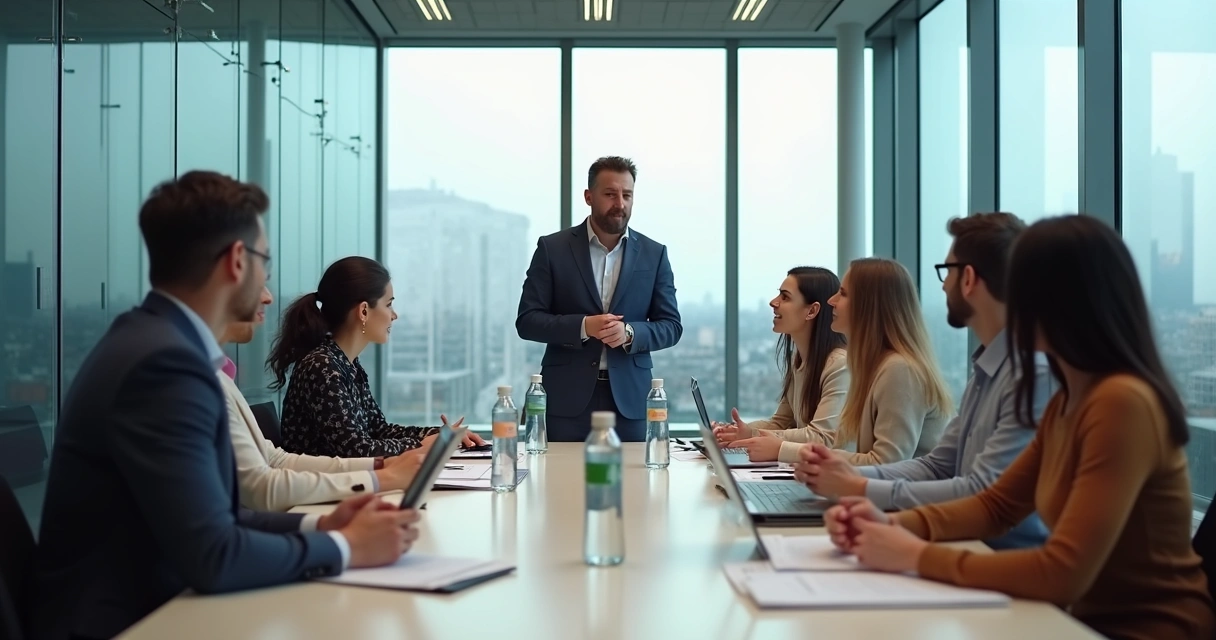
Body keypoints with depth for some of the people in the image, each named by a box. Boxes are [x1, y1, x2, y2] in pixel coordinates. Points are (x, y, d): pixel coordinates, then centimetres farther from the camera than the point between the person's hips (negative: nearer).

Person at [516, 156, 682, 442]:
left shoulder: (654, 254, 6)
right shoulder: (553, 248, 1)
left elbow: (671, 326, 5)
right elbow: (527, 321, -2)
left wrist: (629, 333, -15)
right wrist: (582, 326, -18)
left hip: (629, 397, 1)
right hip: (567, 397, -1)